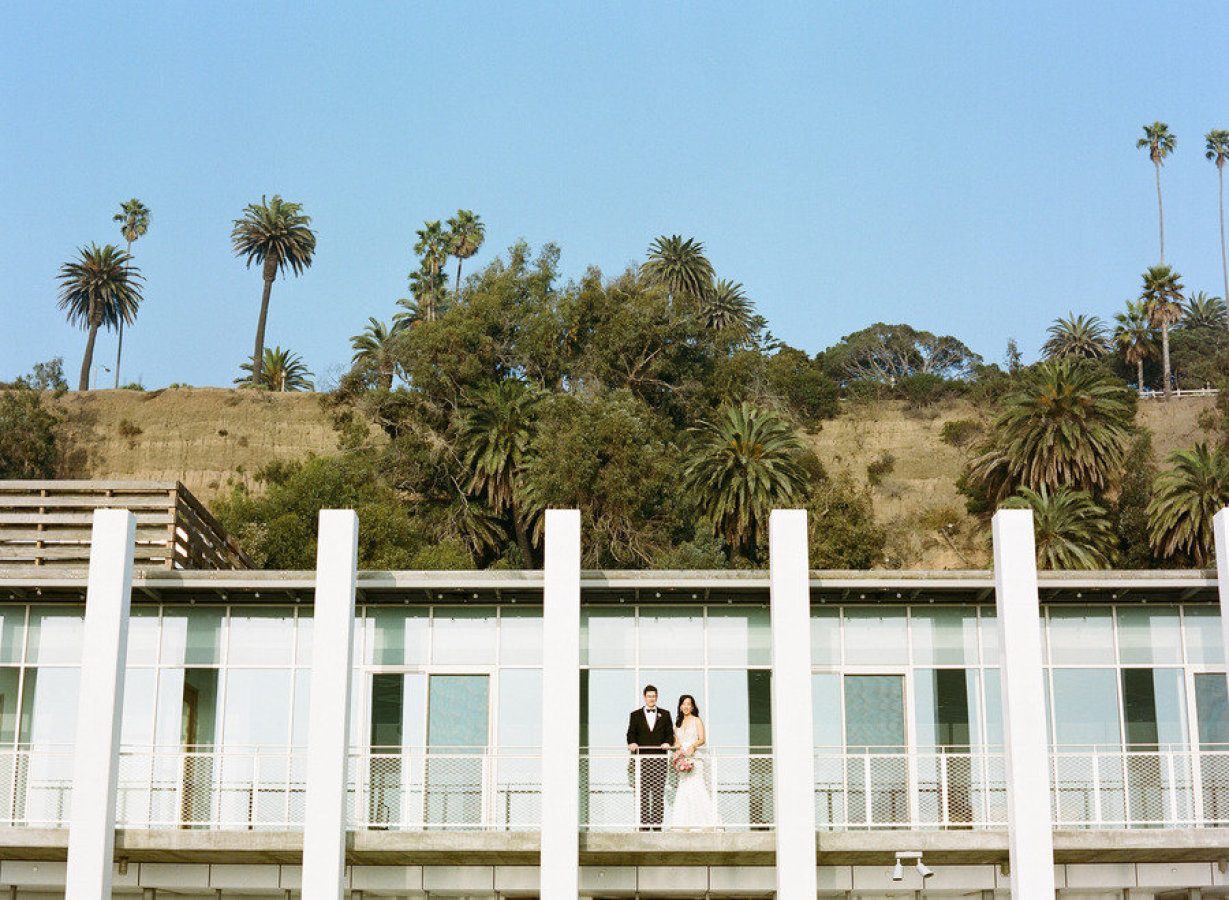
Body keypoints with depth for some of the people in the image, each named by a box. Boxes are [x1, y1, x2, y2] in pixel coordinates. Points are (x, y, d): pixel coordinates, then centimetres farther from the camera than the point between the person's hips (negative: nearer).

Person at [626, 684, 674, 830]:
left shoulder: (665, 714, 15)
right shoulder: (635, 715, 13)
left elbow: (670, 734, 10)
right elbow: (631, 734, 7)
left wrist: (668, 743, -11)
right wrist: (632, 743, -14)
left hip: (660, 758, 1)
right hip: (642, 758, 0)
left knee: (659, 792, -3)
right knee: (643, 792, -3)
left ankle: (657, 822, -2)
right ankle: (644, 822, -2)